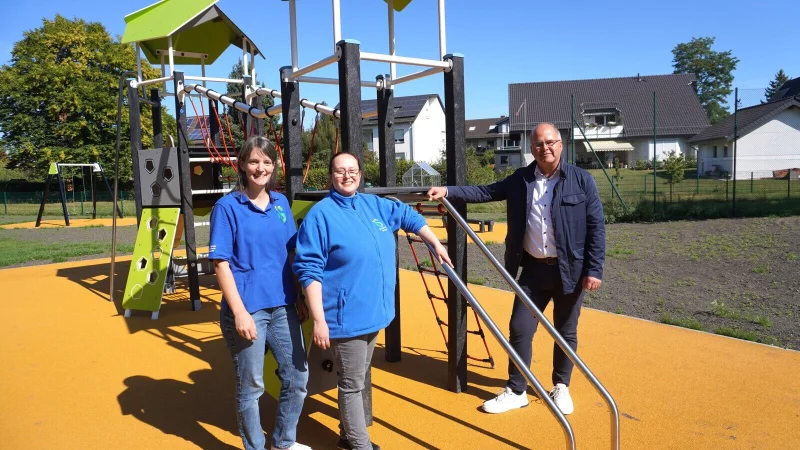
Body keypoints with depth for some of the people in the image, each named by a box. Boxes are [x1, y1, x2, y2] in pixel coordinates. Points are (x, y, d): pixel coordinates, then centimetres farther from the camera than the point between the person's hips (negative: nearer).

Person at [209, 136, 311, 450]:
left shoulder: (281, 203, 6)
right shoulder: (227, 206, -8)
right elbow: (221, 264, -11)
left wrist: (299, 299, 10)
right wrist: (239, 312, -17)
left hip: (282, 307, 5)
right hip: (248, 310, -5)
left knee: (297, 377, 13)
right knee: (251, 387, 8)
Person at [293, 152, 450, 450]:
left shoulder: (374, 205, 8)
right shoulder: (320, 215, -13)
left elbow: (409, 217, 25)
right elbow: (309, 270, -16)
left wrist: (437, 245, 25)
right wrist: (319, 320, -20)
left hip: (373, 312, 8)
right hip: (347, 317, -8)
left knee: (358, 378, 20)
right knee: (352, 384, 2)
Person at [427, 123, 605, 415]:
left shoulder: (581, 180, -5)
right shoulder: (520, 180, 3)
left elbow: (596, 227, -6)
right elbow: (486, 192, 3)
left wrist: (594, 270, -10)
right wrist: (448, 191, -10)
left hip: (571, 270, -2)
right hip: (534, 269, 2)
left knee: (566, 332, 12)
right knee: (520, 329, 4)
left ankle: (561, 387, 33)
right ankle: (516, 391, 20)